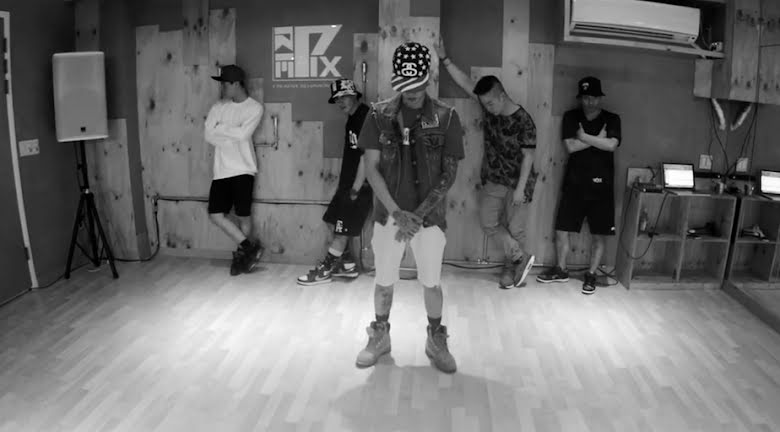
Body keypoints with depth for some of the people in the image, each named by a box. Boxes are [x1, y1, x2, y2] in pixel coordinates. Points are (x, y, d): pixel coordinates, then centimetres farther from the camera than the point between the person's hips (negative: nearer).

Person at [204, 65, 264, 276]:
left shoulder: (254, 108, -3)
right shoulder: (218, 107, 8)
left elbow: (242, 134, -16)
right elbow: (209, 135, -2)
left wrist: (221, 128, -4)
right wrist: (234, 136, -10)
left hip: (242, 169, -4)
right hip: (221, 170, 4)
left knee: (243, 215, 2)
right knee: (216, 214, -1)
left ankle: (241, 254, 22)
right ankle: (250, 246, 10)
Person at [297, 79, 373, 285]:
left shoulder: (367, 117, -19)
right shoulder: (352, 118, 12)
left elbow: (366, 158, -21)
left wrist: (356, 188, -19)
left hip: (360, 185, -10)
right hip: (347, 183, 10)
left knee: (343, 230, 0)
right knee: (334, 222, 15)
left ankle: (325, 270, 12)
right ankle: (347, 265, 27)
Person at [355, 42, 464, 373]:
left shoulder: (446, 118, -6)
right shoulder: (380, 115, -4)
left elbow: (449, 173, -6)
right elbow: (371, 168, -5)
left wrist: (418, 214, -13)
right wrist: (396, 212, -14)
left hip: (429, 216, -1)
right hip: (388, 214, 1)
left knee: (431, 282, 9)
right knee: (384, 281, 11)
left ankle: (436, 341, 28)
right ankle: (380, 337, 32)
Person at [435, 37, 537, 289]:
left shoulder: (523, 121, -20)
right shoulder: (488, 105, -6)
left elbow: (528, 156, -17)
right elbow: (465, 83, -7)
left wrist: (520, 188, -19)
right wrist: (445, 60, -16)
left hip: (518, 183, -5)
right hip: (493, 180, 6)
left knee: (515, 228, 5)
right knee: (488, 223, 3)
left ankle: (511, 268, 23)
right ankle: (521, 257, 16)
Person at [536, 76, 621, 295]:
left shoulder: (612, 119, 2)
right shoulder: (571, 117, 3)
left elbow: (612, 145, -16)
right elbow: (570, 146, -10)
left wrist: (584, 136, -13)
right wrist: (598, 138, -11)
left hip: (601, 186, -1)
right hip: (574, 183, 1)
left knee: (600, 234, 2)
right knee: (561, 229, 5)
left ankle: (591, 275, 18)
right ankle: (561, 270, 23)